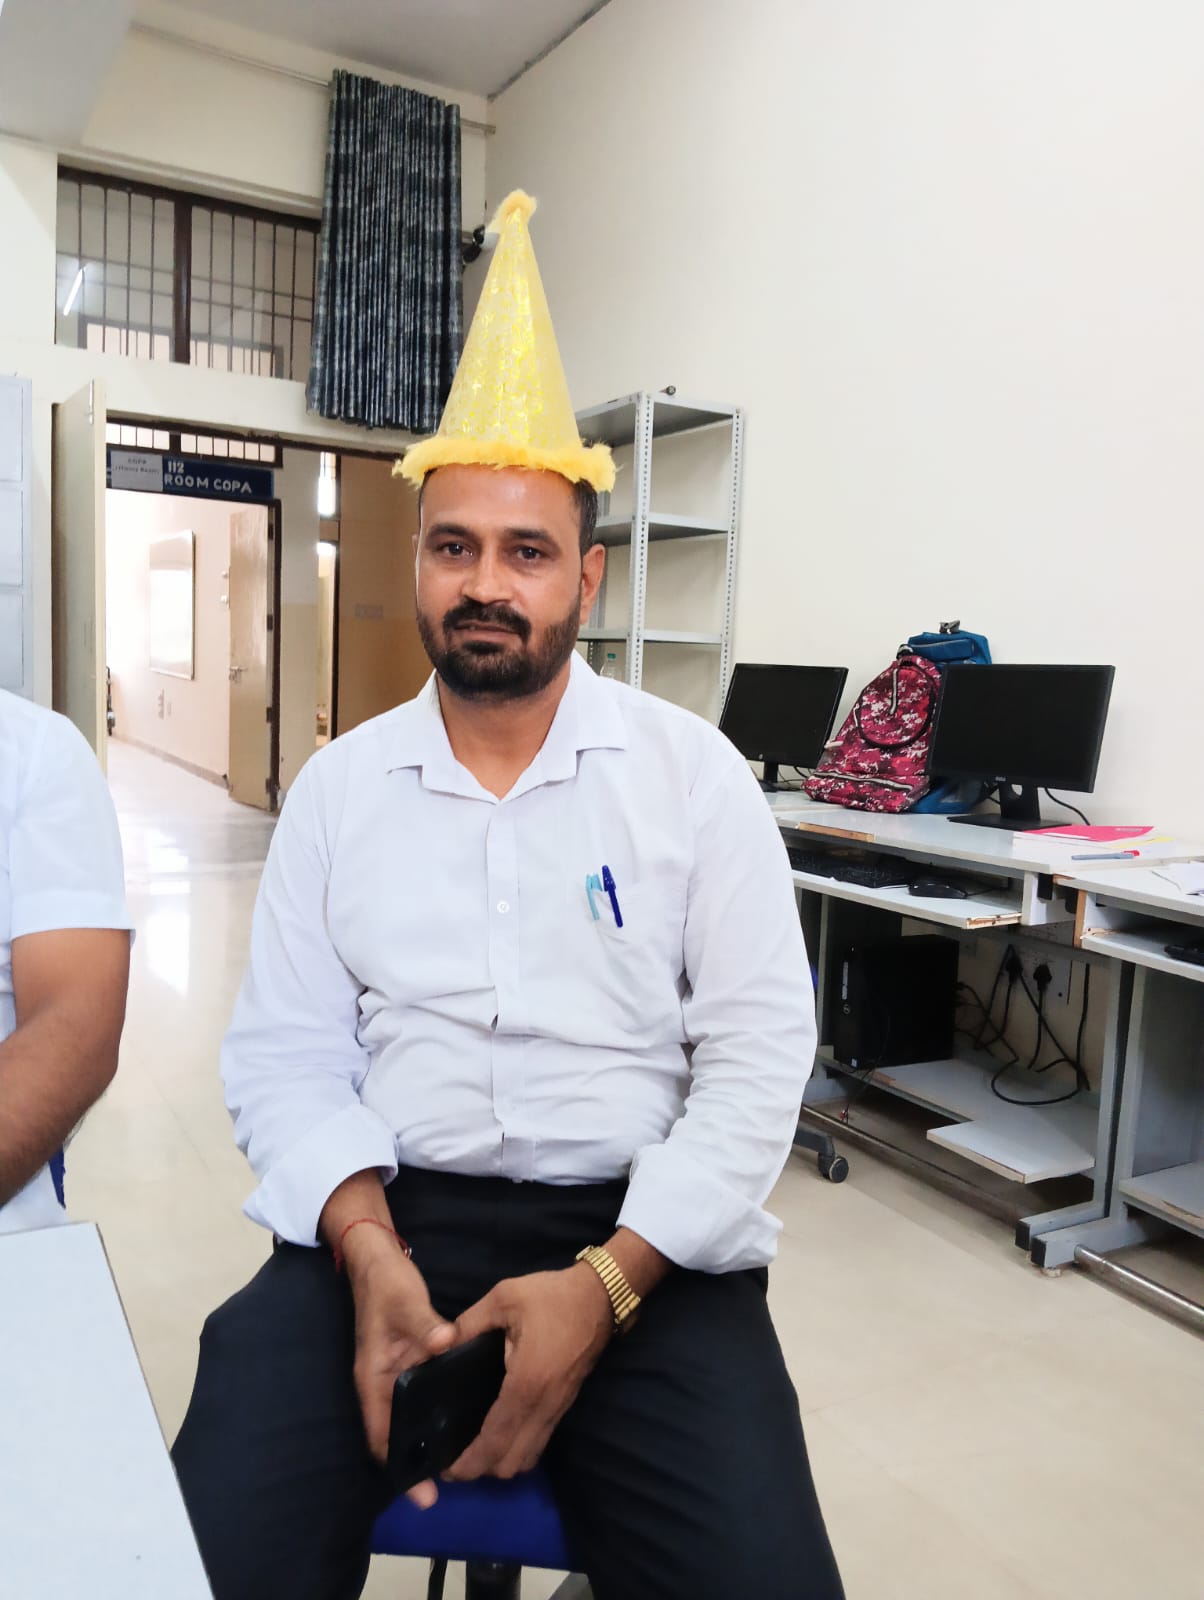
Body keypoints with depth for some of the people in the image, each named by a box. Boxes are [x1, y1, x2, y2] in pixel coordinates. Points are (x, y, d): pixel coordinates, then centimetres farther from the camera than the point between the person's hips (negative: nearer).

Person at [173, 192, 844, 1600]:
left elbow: (759, 1050, -3)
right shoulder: (340, 785, 7)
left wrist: (605, 1284, -15)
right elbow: (288, 1050, 4)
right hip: (383, 1217, 2)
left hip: (638, 1226, 0)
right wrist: (370, 1250, -14)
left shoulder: (693, 773, 1)